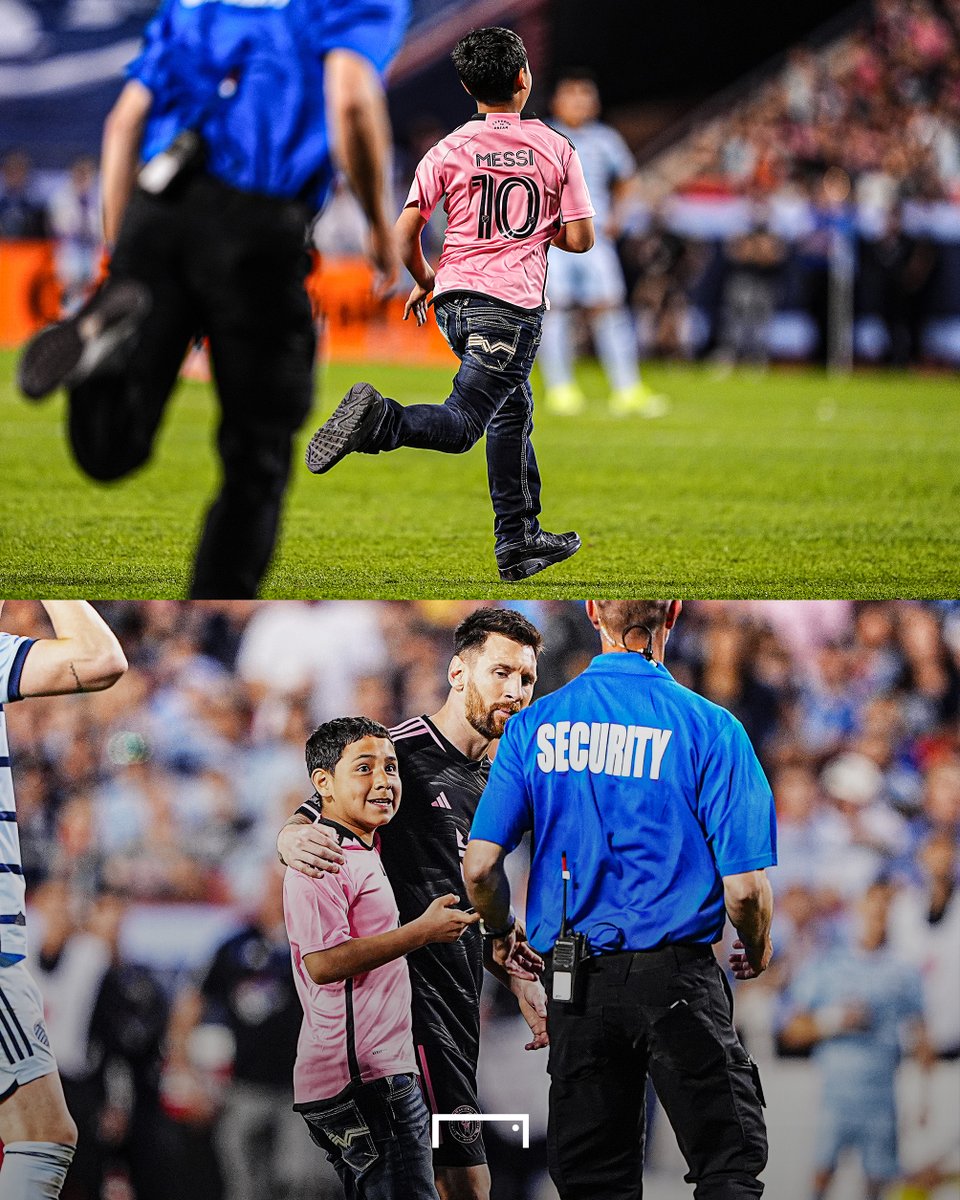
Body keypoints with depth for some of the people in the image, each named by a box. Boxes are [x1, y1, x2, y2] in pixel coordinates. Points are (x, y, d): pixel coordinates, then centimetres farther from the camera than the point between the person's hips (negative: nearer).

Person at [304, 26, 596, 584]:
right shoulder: (556, 149, 0)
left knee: (514, 409, 22)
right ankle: (381, 420, -39)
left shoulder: (449, 151, 4)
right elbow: (581, 239, -1)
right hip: (513, 304, -5)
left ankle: (519, 542, 26)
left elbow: (407, 230, -3)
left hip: (454, 296, 5)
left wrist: (423, 280, 15)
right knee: (462, 424, -9)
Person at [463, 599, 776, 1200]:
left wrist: (503, 930, 20)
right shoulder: (707, 727, -8)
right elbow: (744, 888, -11)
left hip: (575, 986, 3)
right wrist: (757, 949, 11)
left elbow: (480, 868, -2)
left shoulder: (534, 725, 2)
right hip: (676, 979, -3)